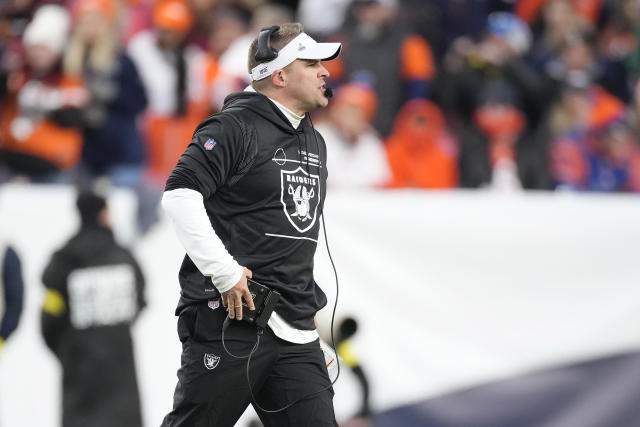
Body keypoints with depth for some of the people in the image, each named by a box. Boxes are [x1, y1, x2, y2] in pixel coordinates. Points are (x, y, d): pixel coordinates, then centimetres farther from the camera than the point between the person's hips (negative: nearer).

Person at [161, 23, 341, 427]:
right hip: (229, 318, -7)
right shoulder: (235, 128, -8)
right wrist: (224, 272, -21)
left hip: (296, 335, 8)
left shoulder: (315, 142, 19)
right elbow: (180, 194, -18)